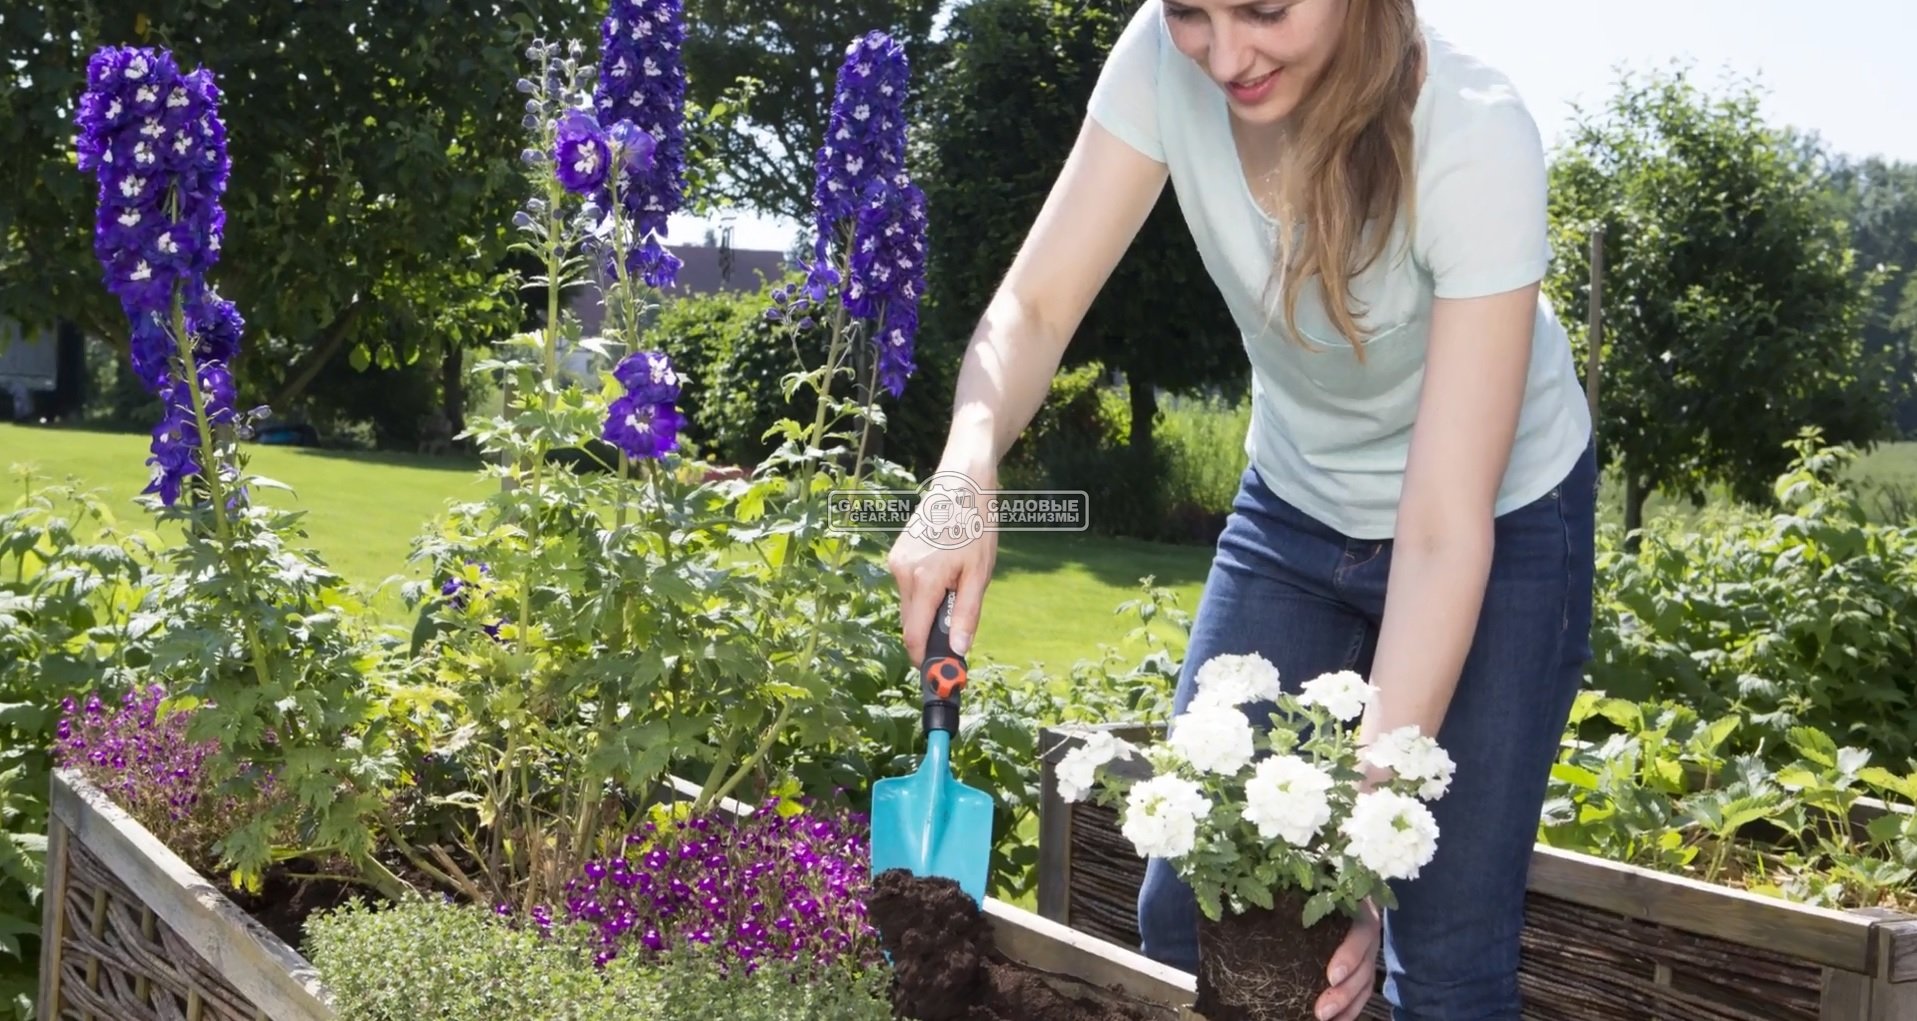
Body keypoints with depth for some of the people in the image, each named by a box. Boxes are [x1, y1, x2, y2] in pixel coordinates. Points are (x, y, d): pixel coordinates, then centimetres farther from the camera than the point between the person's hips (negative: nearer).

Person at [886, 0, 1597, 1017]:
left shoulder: (1474, 138, -32)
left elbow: (1446, 531, -34)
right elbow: (1036, 306, -19)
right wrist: (968, 469, -41)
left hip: (1500, 522, -4)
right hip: (1295, 505, 4)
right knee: (1184, 914, 5)